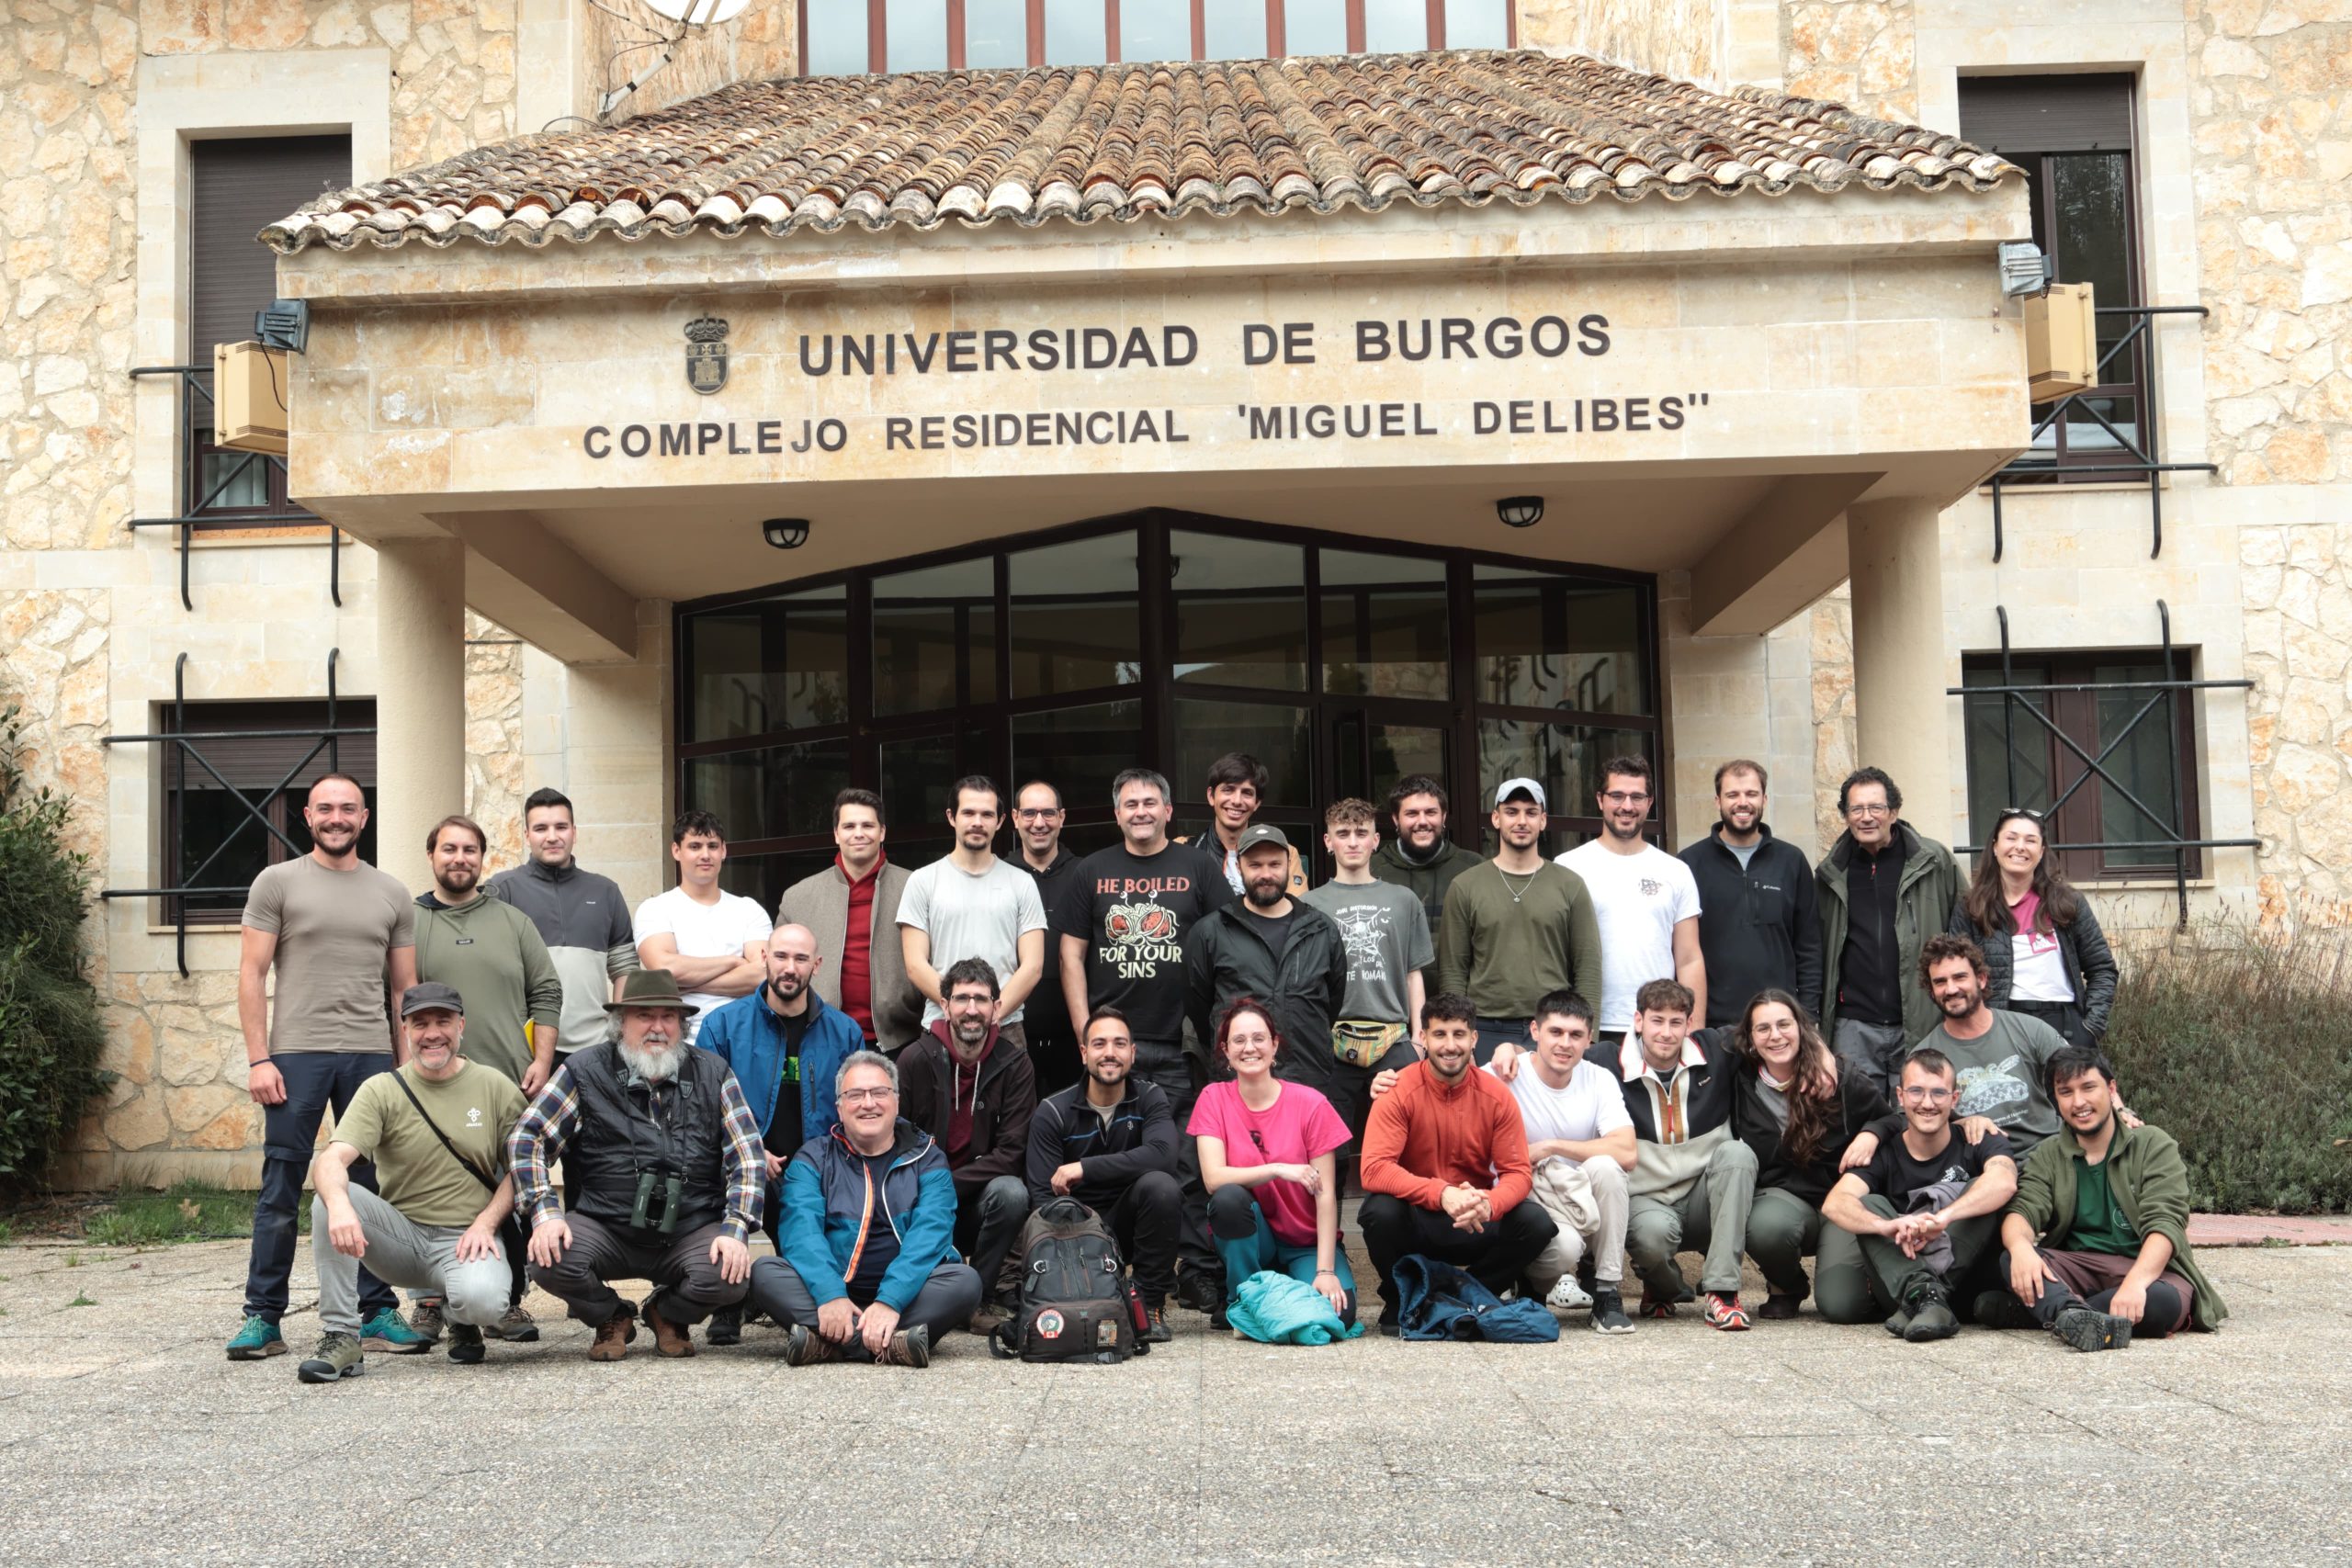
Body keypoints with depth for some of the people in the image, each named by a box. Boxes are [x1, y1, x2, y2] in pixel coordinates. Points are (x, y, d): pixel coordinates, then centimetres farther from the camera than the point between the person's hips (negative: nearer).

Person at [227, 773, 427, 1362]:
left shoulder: (391, 894, 13)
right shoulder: (278, 883, 5)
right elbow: (251, 974, 1)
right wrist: (258, 1059, -7)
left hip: (371, 1057, 2)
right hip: (296, 1054, -2)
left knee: (372, 1190, 5)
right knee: (280, 1190, 0)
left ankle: (376, 1314, 12)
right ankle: (263, 1318, 8)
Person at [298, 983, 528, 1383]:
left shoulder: (497, 1088, 2)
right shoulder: (381, 1090, -1)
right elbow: (331, 1160, -16)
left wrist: (485, 1223, -12)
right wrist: (339, 1205, -39)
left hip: (465, 1240, -1)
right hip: (400, 1236, 1)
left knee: (483, 1300, -34)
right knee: (330, 1197, -26)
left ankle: (457, 1315, 7)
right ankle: (340, 1338, -18)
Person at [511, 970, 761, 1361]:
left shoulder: (712, 1074, 6)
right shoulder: (587, 1070, 2)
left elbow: (748, 1156, 3)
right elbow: (527, 1139, -1)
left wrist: (735, 1230, -11)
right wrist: (546, 1214, -15)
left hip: (691, 1233, 1)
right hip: (604, 1227, 0)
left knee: (729, 1276, -28)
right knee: (549, 1260, -29)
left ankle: (669, 1314, 12)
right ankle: (610, 1319, 8)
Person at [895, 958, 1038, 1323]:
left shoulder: (1013, 1062, -4)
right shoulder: (915, 1059, -3)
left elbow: (1011, 1152, -10)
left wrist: (949, 1183, -21)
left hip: (979, 1200, 0)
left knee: (1012, 1193, -32)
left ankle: (979, 1294, -11)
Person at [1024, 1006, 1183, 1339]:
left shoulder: (1150, 1098, -3)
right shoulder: (1053, 1112, -4)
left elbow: (1161, 1154, -25)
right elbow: (1042, 1196, -11)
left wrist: (1085, 1168, -28)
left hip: (1128, 1222, 0)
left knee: (1160, 1185, -30)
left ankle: (1151, 1302, -13)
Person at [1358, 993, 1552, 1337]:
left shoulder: (1496, 1096, -7)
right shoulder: (1399, 1091, -15)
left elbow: (1518, 1172, -7)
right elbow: (1374, 1169, -24)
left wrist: (1488, 1205, -31)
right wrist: (1442, 1194, -38)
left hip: (1475, 1225, 2)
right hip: (1414, 1222, -2)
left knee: (1536, 1223, -23)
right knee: (1380, 1211, -34)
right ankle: (1400, 1302, -3)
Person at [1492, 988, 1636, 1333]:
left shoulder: (1600, 1080, -2)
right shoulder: (1505, 1077, -10)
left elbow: (1627, 1153, -16)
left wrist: (1550, 1146, -17)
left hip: (1586, 1209, 3)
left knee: (1604, 1166, -28)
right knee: (1564, 1245, -34)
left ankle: (1608, 1293, -15)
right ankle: (1539, 1284, 4)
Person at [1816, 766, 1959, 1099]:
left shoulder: (1934, 861, 2)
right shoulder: (1831, 873, 9)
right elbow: (1816, 947, 14)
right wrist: (1820, 1018, 10)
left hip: (1919, 1024, -2)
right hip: (1853, 1026, 2)